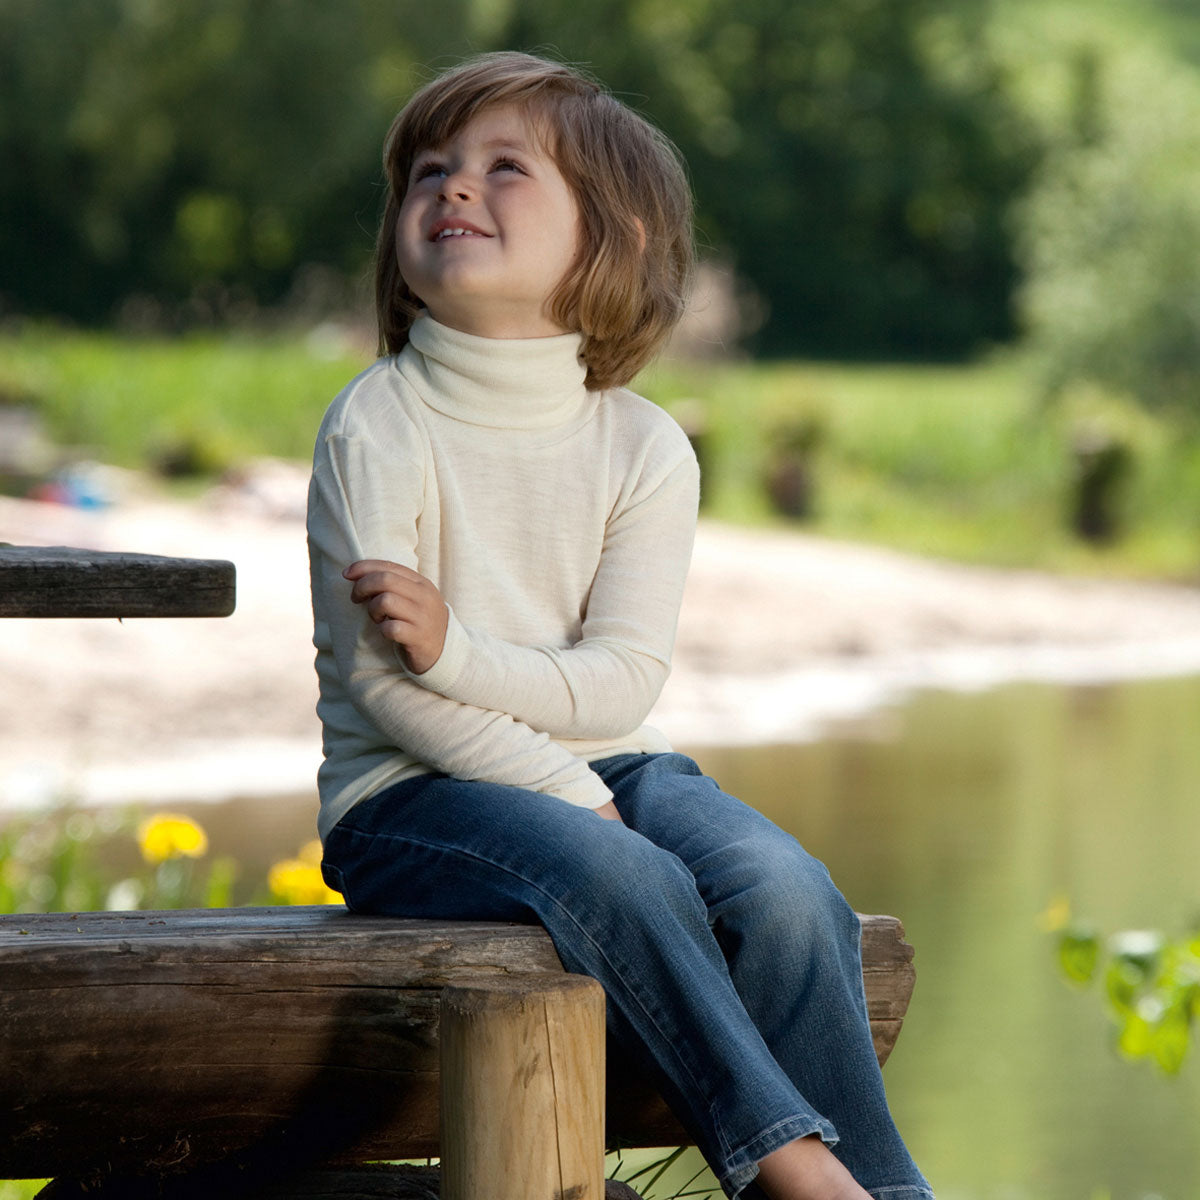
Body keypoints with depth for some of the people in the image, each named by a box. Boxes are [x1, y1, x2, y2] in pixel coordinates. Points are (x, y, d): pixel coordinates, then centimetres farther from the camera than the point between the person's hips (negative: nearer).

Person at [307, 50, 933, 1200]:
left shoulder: (645, 446, 2)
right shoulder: (376, 428, -7)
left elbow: (618, 682, -6)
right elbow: (381, 686, -13)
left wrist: (449, 648, -23)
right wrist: (573, 800, -19)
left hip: (604, 764, 4)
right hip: (407, 799, -4)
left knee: (784, 890, -24)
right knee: (624, 880, -33)